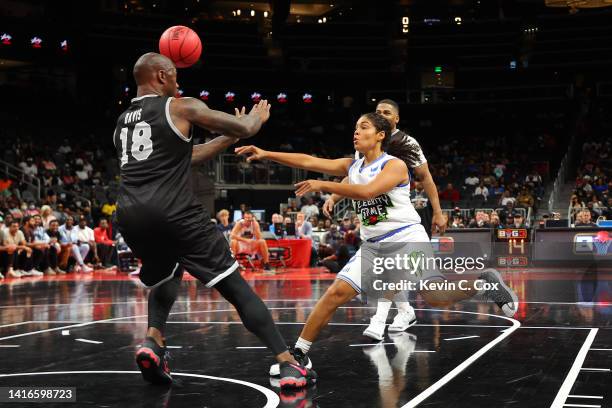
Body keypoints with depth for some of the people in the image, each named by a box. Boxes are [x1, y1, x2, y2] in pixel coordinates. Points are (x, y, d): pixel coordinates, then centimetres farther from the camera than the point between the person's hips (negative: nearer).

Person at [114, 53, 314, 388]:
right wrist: (257, 117, 30)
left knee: (167, 274, 33)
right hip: (174, 212, -6)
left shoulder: (122, 122, 26)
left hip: (130, 215, 6)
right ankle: (289, 365, -4)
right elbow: (245, 128, 7)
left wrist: (228, 139, 40)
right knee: (236, 288, 0)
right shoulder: (181, 107, 6)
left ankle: (152, 341, 9)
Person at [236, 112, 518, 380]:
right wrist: (266, 154, -8)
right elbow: (308, 162, 2)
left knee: (437, 297, -20)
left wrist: (323, 185, -23)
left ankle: (485, 281, 7)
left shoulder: (395, 165, -7)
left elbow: (368, 191, -24)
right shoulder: (352, 166, 11)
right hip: (374, 246, 5)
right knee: (336, 293, -8)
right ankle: (298, 353, -1)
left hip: (407, 239, -5)